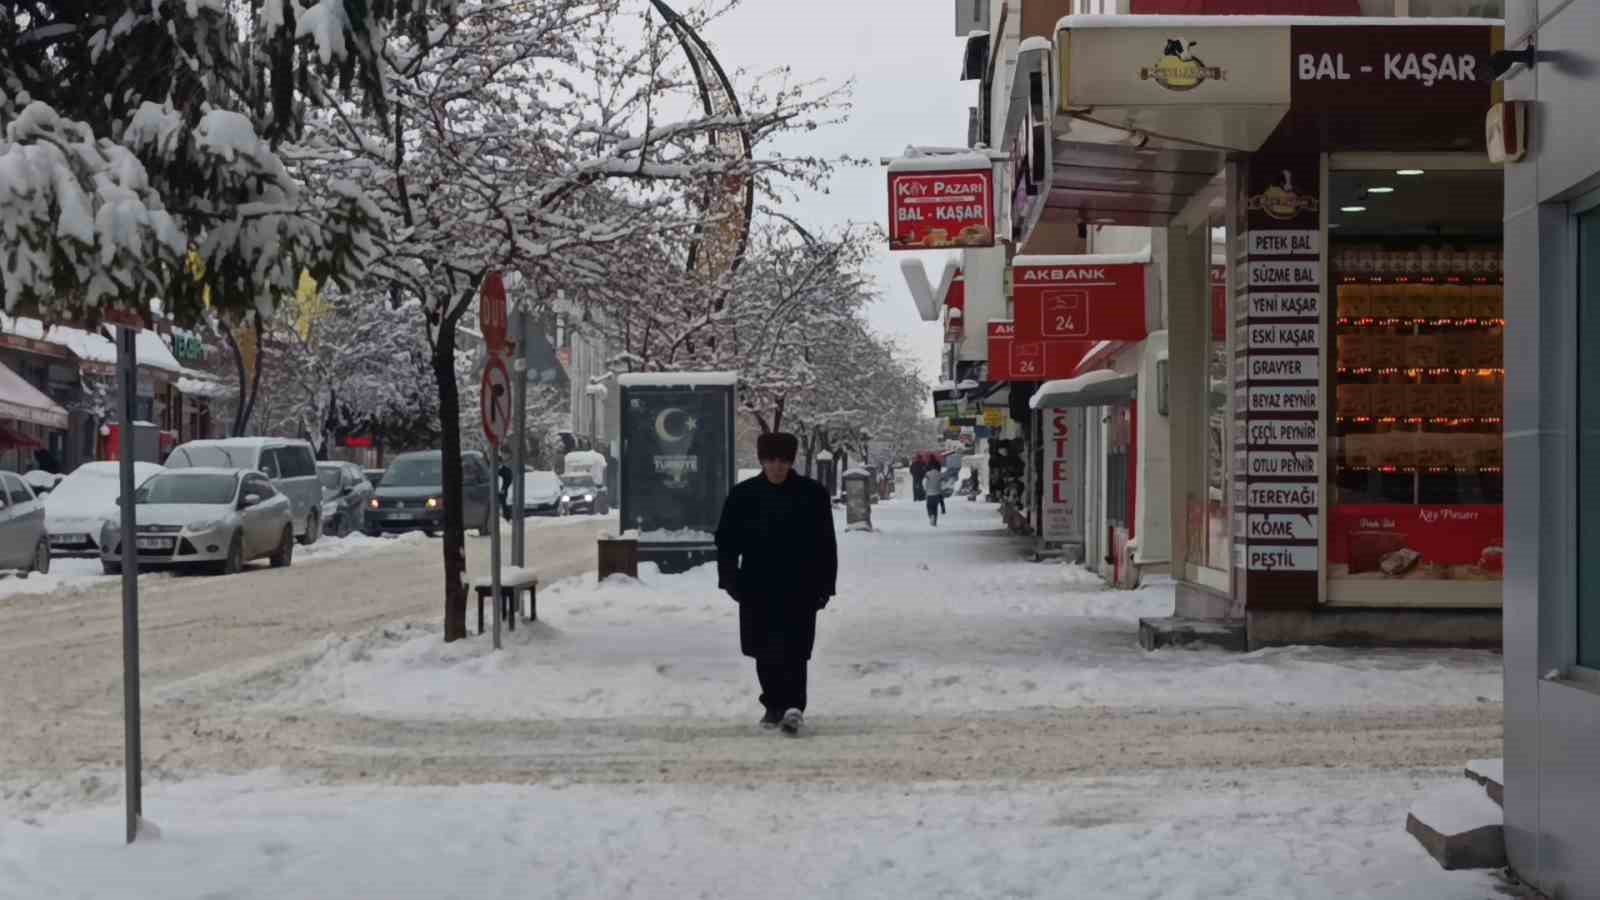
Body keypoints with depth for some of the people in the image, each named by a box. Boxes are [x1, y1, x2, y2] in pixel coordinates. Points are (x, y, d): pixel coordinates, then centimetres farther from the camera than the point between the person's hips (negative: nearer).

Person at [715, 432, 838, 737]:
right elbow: (726, 540, 8)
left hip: (799, 587, -2)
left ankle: (794, 706, -15)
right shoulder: (743, 495, 4)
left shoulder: (812, 494, 1)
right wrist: (730, 579, 0)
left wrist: (824, 585, 0)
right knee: (765, 652, 9)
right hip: (757, 587, 3)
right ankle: (774, 706, 22)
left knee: (792, 650, -10)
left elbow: (826, 545, 3)